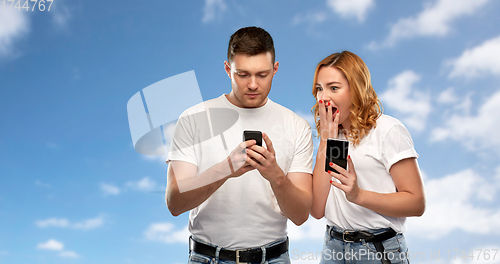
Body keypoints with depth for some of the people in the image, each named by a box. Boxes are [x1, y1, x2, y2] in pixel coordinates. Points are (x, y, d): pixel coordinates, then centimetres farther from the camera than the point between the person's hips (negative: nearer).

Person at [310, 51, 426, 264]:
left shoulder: (387, 130, -8)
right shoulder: (330, 136, 7)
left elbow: (416, 203, -12)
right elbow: (317, 210, -4)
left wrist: (358, 195, -25)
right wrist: (326, 142, -7)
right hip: (333, 246, 5)